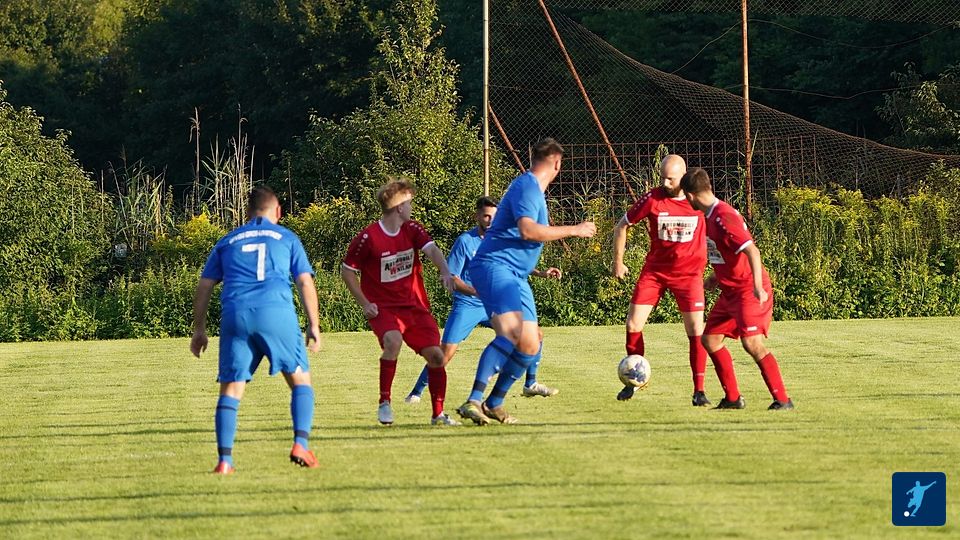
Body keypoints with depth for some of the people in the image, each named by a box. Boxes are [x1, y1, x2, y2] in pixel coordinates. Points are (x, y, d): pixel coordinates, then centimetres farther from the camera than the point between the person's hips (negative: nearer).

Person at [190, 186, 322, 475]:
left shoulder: (228, 241, 24)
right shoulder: (287, 238, 19)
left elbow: (204, 287, 19)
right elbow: (306, 282, 10)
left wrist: (199, 329, 23)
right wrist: (313, 325, 10)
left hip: (235, 316, 2)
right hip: (277, 312, -2)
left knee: (230, 389, 5)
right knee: (300, 380, 11)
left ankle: (224, 460, -5)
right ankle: (300, 444, -5)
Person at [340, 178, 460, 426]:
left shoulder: (412, 230, 2)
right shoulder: (368, 238, -12)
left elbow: (432, 249, -14)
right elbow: (347, 271, -3)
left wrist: (445, 271, -35)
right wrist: (364, 304, -9)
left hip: (415, 306, 5)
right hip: (383, 309, -5)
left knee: (436, 355, -3)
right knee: (393, 341, -34)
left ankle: (438, 414, 14)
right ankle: (384, 402, -18)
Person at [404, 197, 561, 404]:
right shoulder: (465, 241, -11)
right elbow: (450, 277, -12)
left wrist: (541, 273, 10)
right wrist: (475, 291, -27)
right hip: (466, 305, -5)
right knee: (446, 352, -17)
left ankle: (530, 385, 16)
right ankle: (416, 392, -4)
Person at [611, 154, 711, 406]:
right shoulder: (653, 198, -11)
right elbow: (622, 226, 2)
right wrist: (618, 262, 5)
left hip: (689, 272, -1)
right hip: (654, 270, 1)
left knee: (696, 329, -9)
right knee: (633, 323, -3)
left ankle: (699, 390, -1)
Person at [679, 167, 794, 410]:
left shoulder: (724, 217, -21)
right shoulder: (711, 215, 10)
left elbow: (752, 251, -28)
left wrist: (758, 287, -36)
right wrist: (716, 276, 25)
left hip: (749, 292, -10)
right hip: (731, 291, 10)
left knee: (752, 343, -20)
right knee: (710, 339, 11)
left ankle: (782, 399, -16)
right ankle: (732, 398, 18)